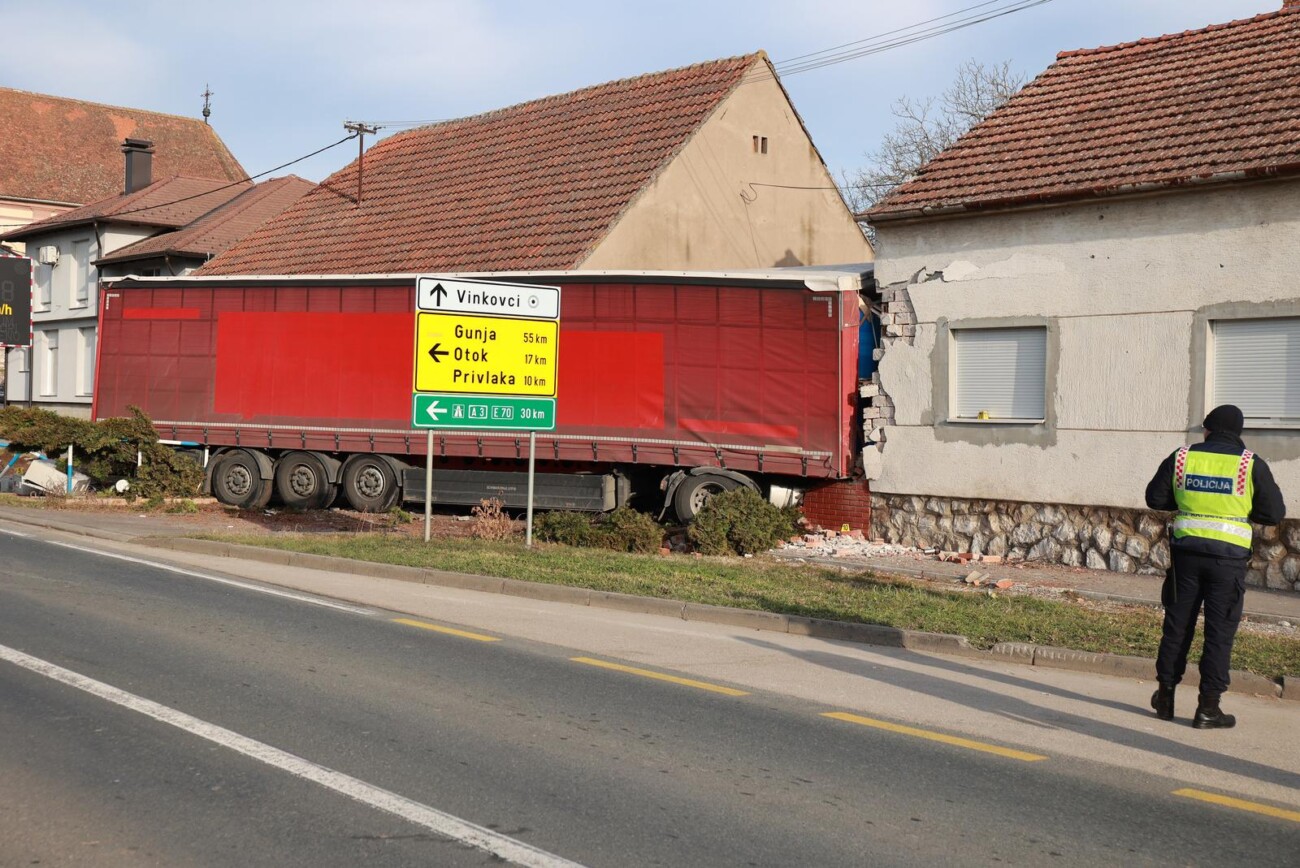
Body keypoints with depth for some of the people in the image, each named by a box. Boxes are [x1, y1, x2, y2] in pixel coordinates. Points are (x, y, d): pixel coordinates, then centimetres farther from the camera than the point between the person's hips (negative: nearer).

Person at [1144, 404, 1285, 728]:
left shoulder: (1181, 458, 2)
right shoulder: (1252, 465, -4)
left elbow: (1154, 498, 5)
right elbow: (1274, 513, -2)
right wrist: (1240, 508, 13)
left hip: (1186, 551, 2)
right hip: (1229, 555, -2)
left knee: (1177, 625, 12)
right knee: (1220, 631, 4)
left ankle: (1165, 696, 19)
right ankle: (1208, 708, 5)